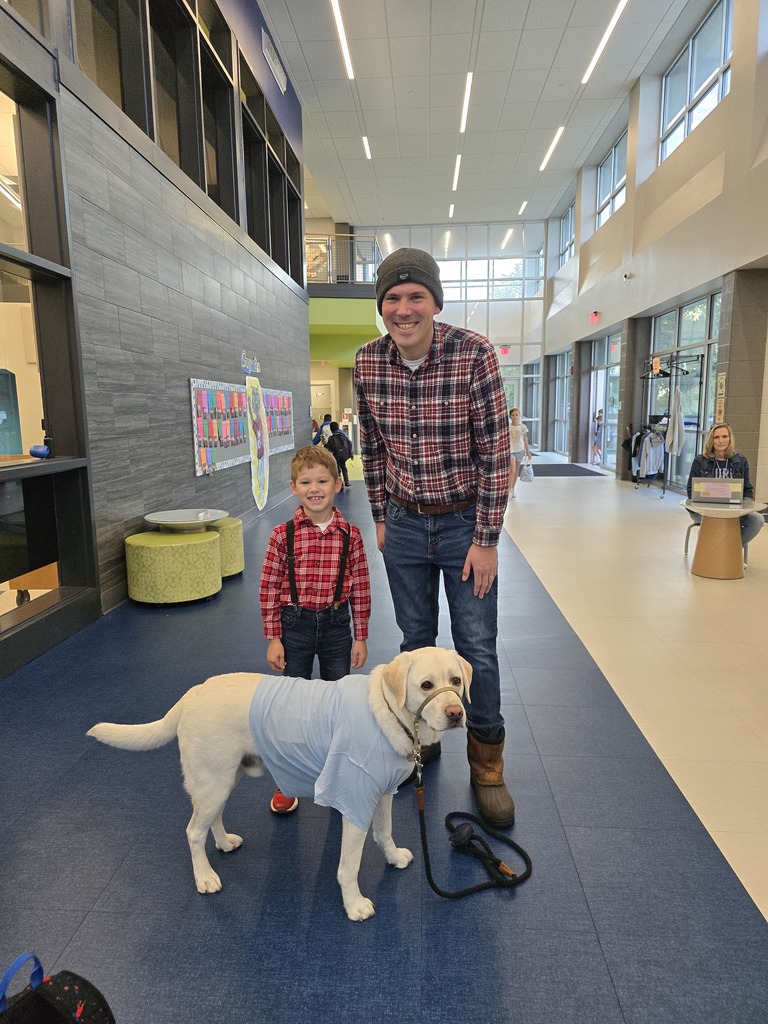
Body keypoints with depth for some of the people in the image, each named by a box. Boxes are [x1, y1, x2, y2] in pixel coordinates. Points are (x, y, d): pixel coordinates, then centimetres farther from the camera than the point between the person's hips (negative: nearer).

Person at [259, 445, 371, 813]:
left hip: (337, 624, 1)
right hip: (295, 625, -1)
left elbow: (360, 589, -1)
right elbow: (269, 588, -6)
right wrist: (273, 638, -7)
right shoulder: (283, 535, -9)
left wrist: (360, 637, 0)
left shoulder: (349, 534, -6)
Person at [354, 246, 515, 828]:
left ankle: (487, 766, 23)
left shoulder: (474, 354, -17)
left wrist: (487, 541, -14)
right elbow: (373, 447, 6)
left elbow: (495, 452, -15)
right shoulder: (367, 362, -6)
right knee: (416, 641, 15)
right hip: (404, 523, 3)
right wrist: (380, 517, 8)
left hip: (466, 522, -3)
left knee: (478, 647, 4)